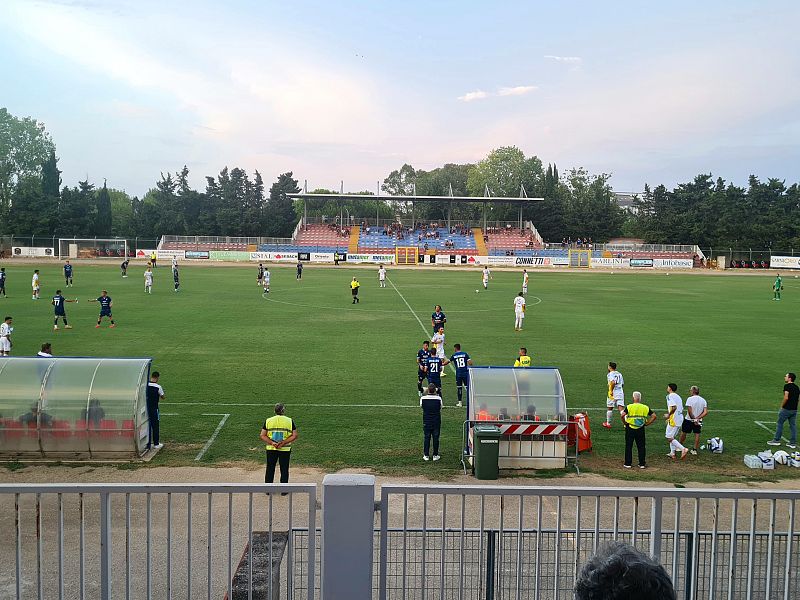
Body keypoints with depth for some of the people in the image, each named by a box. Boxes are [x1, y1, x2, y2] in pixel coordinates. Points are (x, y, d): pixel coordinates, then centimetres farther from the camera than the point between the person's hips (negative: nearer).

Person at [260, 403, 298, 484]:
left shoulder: (268, 421, 1)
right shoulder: (290, 421, -2)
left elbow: (262, 436, -4)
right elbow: (294, 435, -8)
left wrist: (272, 443, -10)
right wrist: (283, 443, -11)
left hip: (271, 449, 1)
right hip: (285, 450, -1)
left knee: (270, 470, 11)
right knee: (284, 470, 8)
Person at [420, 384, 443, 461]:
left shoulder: (423, 398, -12)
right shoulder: (438, 398, -14)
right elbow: (440, 407, 3)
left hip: (426, 422, 0)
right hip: (436, 422, 0)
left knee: (426, 438, 10)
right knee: (436, 438, 9)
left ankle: (426, 455, 13)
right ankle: (435, 455, 15)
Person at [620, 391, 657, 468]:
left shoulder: (629, 407, -7)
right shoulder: (645, 407, 1)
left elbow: (622, 415, -19)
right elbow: (654, 416, -2)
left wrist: (624, 423, -3)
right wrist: (647, 423, 2)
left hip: (630, 428, -2)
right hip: (641, 429, 2)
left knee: (628, 446, 8)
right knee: (641, 446, 12)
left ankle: (628, 463, 10)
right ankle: (642, 464, 14)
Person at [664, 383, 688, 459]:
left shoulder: (670, 396, -11)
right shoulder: (678, 396, 17)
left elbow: (674, 407, -26)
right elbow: (681, 409, 19)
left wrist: (668, 415, -14)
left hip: (674, 419, -9)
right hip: (680, 418, 9)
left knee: (669, 438, -6)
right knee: (672, 437, 19)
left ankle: (683, 449, -16)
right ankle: (672, 453, 19)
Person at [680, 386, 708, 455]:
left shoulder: (690, 399, -15)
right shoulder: (703, 400, 0)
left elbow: (690, 411, -20)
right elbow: (705, 412, -7)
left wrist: (693, 418, -12)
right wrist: (698, 418, -11)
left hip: (689, 419, -4)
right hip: (699, 421, 4)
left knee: (683, 433, 13)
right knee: (697, 434, 10)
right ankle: (695, 450, 13)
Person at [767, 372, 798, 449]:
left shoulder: (787, 386, -13)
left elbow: (786, 398, -20)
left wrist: (782, 406, -9)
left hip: (786, 409, -7)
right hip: (794, 409, 7)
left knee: (780, 423, 4)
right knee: (793, 425, 9)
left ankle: (776, 440, 8)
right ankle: (793, 443, 11)